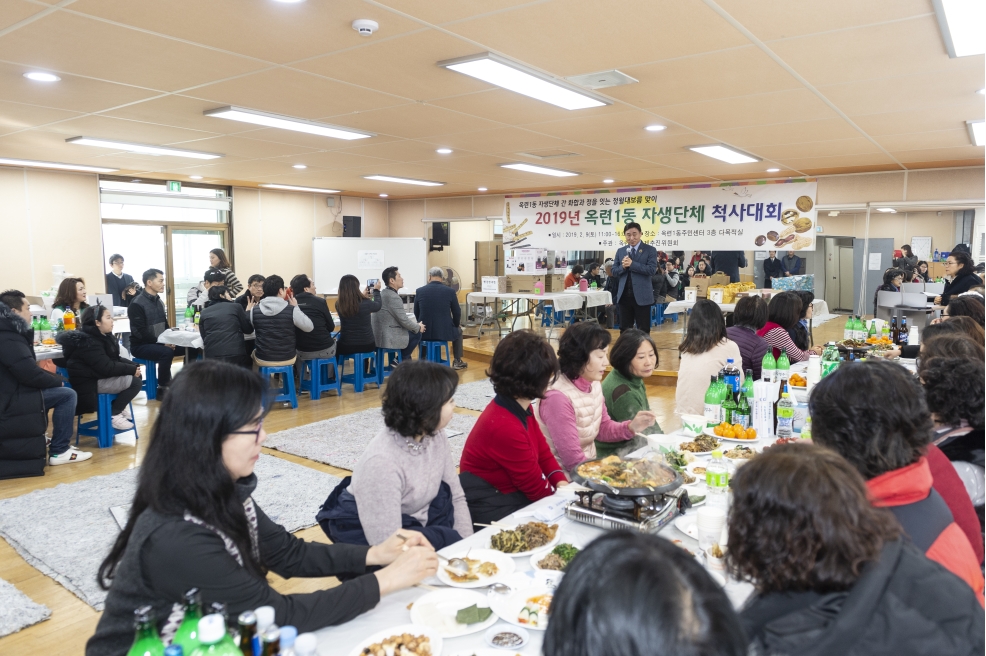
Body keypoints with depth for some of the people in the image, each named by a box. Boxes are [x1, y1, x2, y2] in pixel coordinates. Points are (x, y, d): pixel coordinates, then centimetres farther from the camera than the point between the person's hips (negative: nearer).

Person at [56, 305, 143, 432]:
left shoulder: (102, 336, 9)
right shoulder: (88, 342, -22)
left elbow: (115, 359, 12)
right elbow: (107, 368, -27)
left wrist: (133, 365, -4)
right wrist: (132, 369, -19)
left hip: (99, 376, 10)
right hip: (90, 384, -10)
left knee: (136, 374, 5)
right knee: (135, 381, -18)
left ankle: (120, 406, 14)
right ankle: (113, 414, -6)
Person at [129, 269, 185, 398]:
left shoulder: (159, 302, 10)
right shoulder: (137, 304, -15)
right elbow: (141, 333, -21)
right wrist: (162, 342, -24)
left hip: (160, 343, 8)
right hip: (141, 345, -7)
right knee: (167, 352, -35)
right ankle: (162, 389, -21)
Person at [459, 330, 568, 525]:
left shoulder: (521, 409, -1)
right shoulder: (505, 427, -30)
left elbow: (543, 452, 9)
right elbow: (536, 487, -20)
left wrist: (562, 483, -6)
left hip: (510, 492, 9)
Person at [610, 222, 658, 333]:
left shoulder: (650, 250, -1)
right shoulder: (620, 251, 11)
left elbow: (652, 270, -13)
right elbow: (614, 271, 9)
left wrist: (632, 264, -18)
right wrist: (623, 266, -13)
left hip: (642, 296, -4)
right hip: (624, 295, 4)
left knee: (643, 330, 3)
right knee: (624, 329, 11)